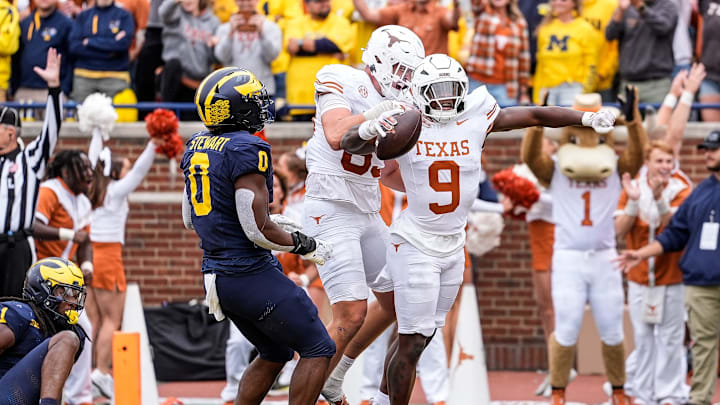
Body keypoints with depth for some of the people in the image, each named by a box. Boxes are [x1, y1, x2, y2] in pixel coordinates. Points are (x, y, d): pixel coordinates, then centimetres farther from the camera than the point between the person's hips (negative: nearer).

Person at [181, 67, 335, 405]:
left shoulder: (196, 146, 8)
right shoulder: (248, 151, -19)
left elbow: (190, 218, 18)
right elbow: (258, 231, -21)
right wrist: (305, 245, -4)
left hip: (216, 273, 9)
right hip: (251, 275, -9)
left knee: (275, 354, 23)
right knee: (318, 351, 1)